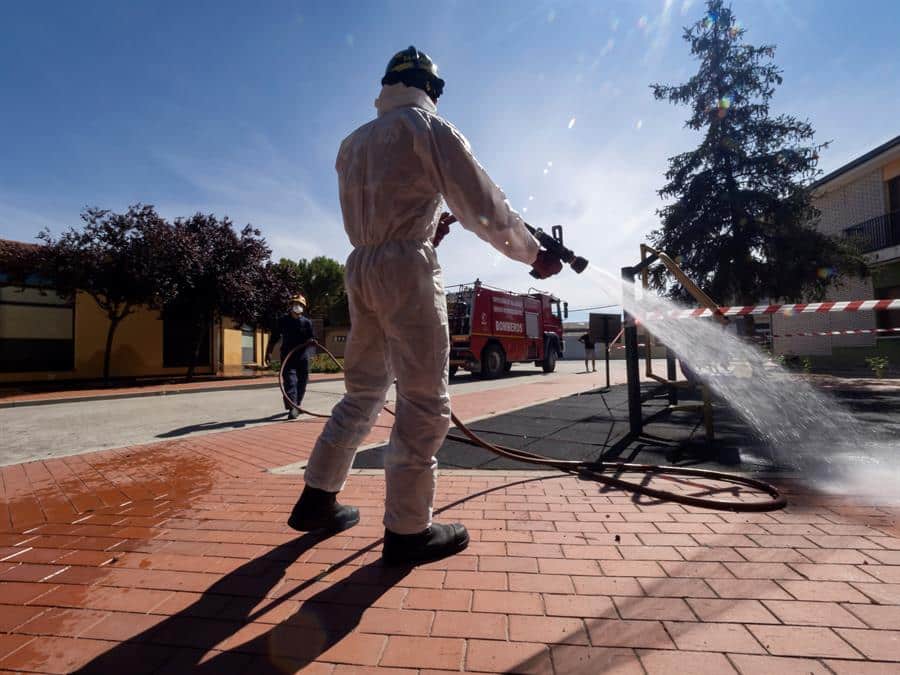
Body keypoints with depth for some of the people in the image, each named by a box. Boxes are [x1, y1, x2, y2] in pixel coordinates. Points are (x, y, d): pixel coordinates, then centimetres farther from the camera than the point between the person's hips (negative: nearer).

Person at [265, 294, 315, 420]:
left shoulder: (307, 322, 6)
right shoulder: (282, 321, 3)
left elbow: (309, 339, 6)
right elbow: (274, 338, 6)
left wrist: (311, 342, -17)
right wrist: (268, 352, 1)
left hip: (303, 357, 3)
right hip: (287, 356, -2)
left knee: (302, 382, 10)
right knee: (290, 381, -13)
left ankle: (297, 405, 29)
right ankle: (292, 408, -18)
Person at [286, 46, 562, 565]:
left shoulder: (354, 142, 23)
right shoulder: (430, 127, 3)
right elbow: (484, 203, -4)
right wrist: (535, 253, 3)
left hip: (361, 266, 8)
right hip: (407, 268, -7)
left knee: (364, 390, 15)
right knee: (425, 402, -3)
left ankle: (318, 500, 23)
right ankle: (407, 530, 4)